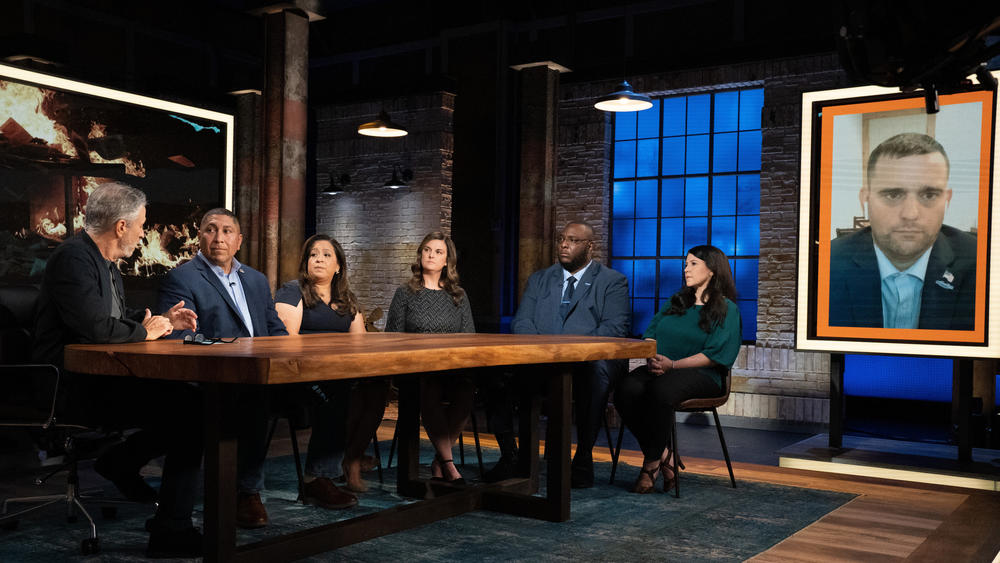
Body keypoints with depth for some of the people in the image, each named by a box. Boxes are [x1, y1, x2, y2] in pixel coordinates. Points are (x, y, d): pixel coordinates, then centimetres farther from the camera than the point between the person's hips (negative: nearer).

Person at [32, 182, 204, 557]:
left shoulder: (103, 260, 16)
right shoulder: (74, 258, -16)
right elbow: (95, 327, -27)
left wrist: (160, 320, 12)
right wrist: (145, 330, -11)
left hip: (99, 378, 10)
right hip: (75, 388, -10)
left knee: (189, 397, 0)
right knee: (190, 408, -20)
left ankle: (120, 462, 12)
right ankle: (170, 532, -14)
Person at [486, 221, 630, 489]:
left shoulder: (613, 282, 9)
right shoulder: (539, 280, 22)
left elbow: (616, 327, -5)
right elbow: (521, 321, 11)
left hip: (589, 359, -3)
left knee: (597, 370, -39)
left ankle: (583, 457, -24)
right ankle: (508, 454, -12)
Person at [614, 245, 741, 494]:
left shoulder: (726, 309, 4)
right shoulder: (676, 302, 24)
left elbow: (715, 355, -7)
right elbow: (649, 334, 18)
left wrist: (672, 365, -16)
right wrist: (651, 357, -6)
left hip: (701, 375, -5)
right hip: (659, 369, 5)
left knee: (661, 390, -39)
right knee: (626, 389, -29)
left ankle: (651, 463, -23)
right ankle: (661, 454, -19)